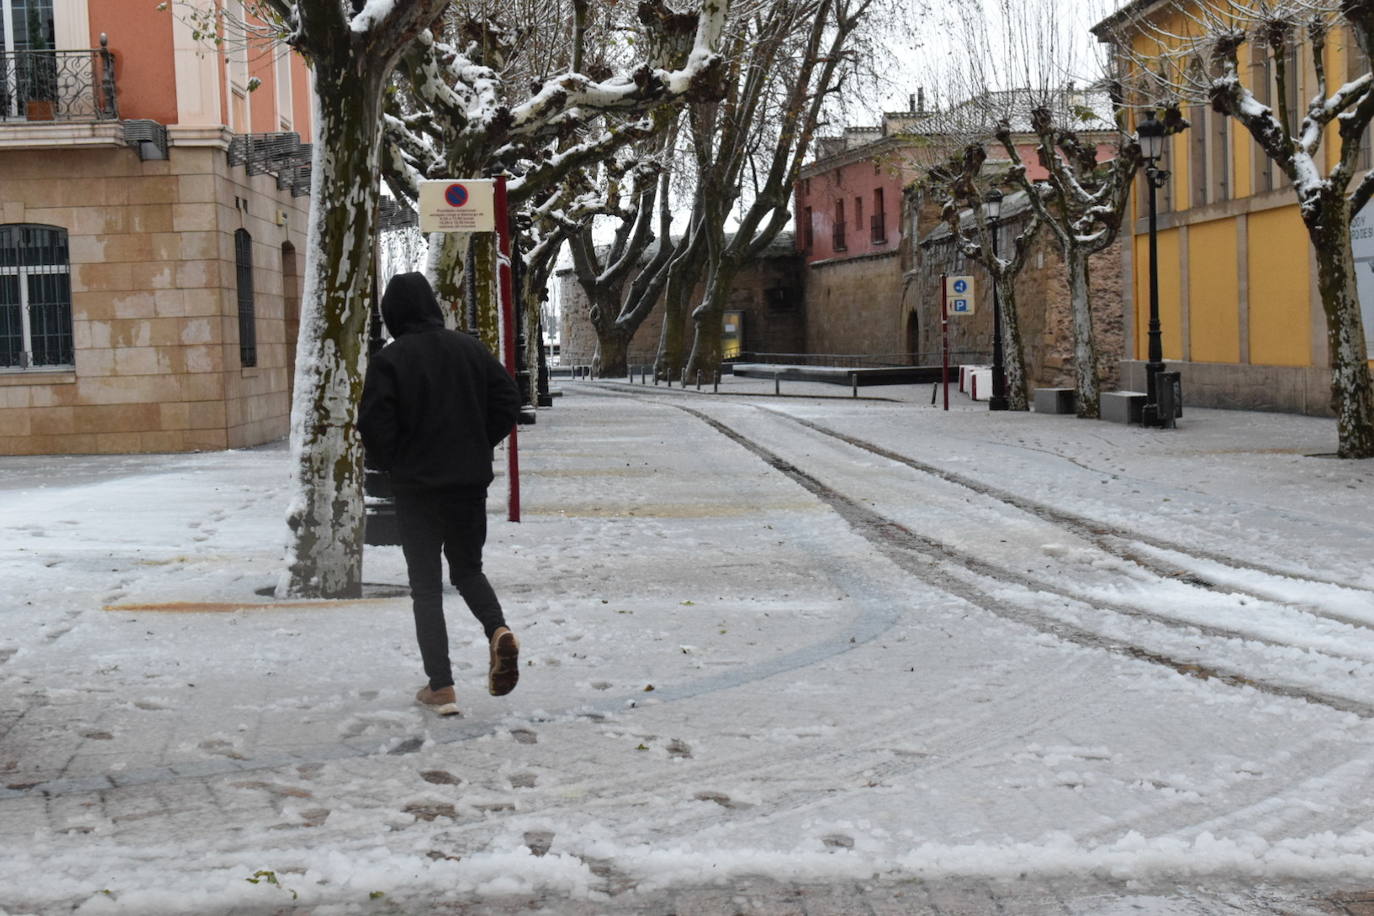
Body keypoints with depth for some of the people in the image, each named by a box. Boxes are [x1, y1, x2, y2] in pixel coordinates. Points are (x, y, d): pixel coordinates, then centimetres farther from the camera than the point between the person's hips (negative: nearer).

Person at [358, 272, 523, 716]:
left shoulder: (388, 360, -12)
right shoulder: (469, 348, 1)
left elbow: (375, 426, -14)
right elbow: (508, 399, 2)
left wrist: (388, 462, 6)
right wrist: (478, 447, 12)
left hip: (416, 486, -3)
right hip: (470, 480, 3)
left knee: (426, 584, 6)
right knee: (467, 568, 21)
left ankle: (441, 687, 3)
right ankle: (498, 630, -8)